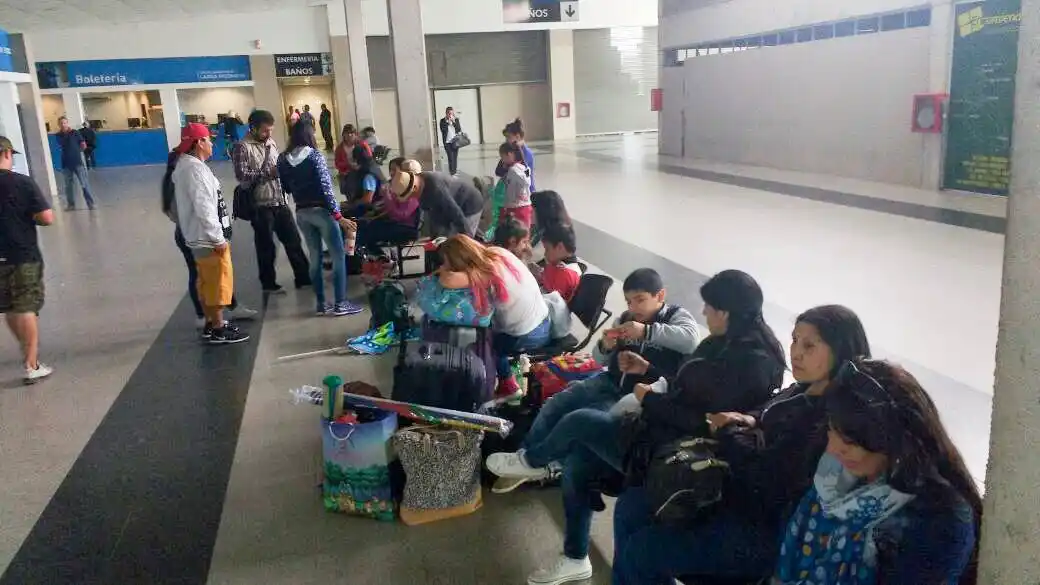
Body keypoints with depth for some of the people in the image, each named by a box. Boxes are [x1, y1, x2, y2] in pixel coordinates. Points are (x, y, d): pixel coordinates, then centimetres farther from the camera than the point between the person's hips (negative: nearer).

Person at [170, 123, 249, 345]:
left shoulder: (186, 166, 13)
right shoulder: (194, 168, -20)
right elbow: (204, 208, -26)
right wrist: (218, 238, -21)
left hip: (200, 237, 10)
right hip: (208, 238, -10)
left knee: (207, 283, 18)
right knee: (218, 283, -1)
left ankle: (211, 323, 29)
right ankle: (218, 330, 7)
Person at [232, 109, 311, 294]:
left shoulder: (271, 142, 11)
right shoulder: (242, 147, -10)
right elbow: (242, 175, -19)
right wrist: (268, 172, -19)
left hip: (280, 201, 6)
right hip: (260, 205, -6)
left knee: (293, 240, 12)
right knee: (266, 246, 6)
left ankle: (304, 277, 23)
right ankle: (268, 283, 21)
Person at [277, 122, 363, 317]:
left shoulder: (283, 159, 4)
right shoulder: (315, 155, -12)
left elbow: (285, 188, 8)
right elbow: (325, 187, -17)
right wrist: (338, 215, -17)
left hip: (301, 213, 6)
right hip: (321, 210, -6)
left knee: (315, 257, 13)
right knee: (338, 256, 2)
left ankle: (321, 304, 16)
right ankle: (340, 304, 2)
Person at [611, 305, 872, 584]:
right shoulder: (803, 392, 5)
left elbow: (769, 480, -25)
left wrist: (728, 431, -10)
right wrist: (747, 421, 0)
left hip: (766, 529, -10)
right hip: (740, 494, 10)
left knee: (642, 551, -15)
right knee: (631, 506, 6)